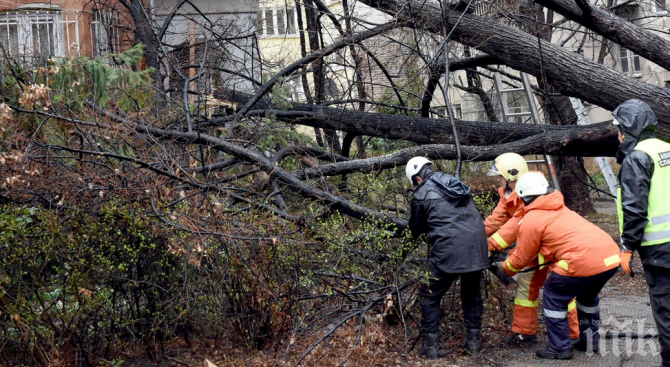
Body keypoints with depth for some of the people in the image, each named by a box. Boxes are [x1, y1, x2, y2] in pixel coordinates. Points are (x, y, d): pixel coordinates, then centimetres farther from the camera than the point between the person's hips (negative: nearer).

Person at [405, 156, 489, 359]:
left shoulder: (421, 195, -1)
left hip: (449, 250, -6)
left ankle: (431, 346, 8)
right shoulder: (455, 183, 16)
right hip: (477, 246, 6)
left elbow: (416, 228, 10)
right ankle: (473, 340, 26)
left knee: (430, 297, 9)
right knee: (472, 293, 23)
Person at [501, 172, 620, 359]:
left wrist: (505, 268, 31)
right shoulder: (559, 208, 25)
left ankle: (560, 348, 13)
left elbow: (521, 258, 10)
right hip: (612, 256, 8)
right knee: (587, 296, 31)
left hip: (584, 262, -8)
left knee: (554, 298, 11)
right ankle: (590, 341, 37)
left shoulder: (530, 221, 0)